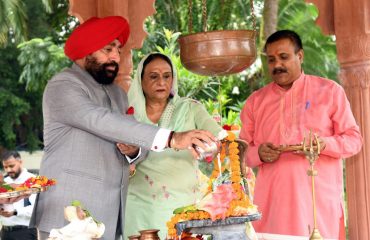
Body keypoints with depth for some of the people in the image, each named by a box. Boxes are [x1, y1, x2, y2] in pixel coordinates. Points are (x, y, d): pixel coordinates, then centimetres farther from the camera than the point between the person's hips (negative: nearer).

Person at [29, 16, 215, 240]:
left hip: (110, 215, 7)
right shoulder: (63, 86, -9)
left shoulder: (117, 93, 16)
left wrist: (134, 150, -9)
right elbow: (102, 121, -25)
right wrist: (170, 138, -33)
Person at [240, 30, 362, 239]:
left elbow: (354, 139, 5)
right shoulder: (256, 101, 12)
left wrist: (324, 144, -15)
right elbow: (242, 151, 15)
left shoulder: (330, 91, 6)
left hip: (319, 200, -2)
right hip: (272, 202, 2)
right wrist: (259, 154, -8)